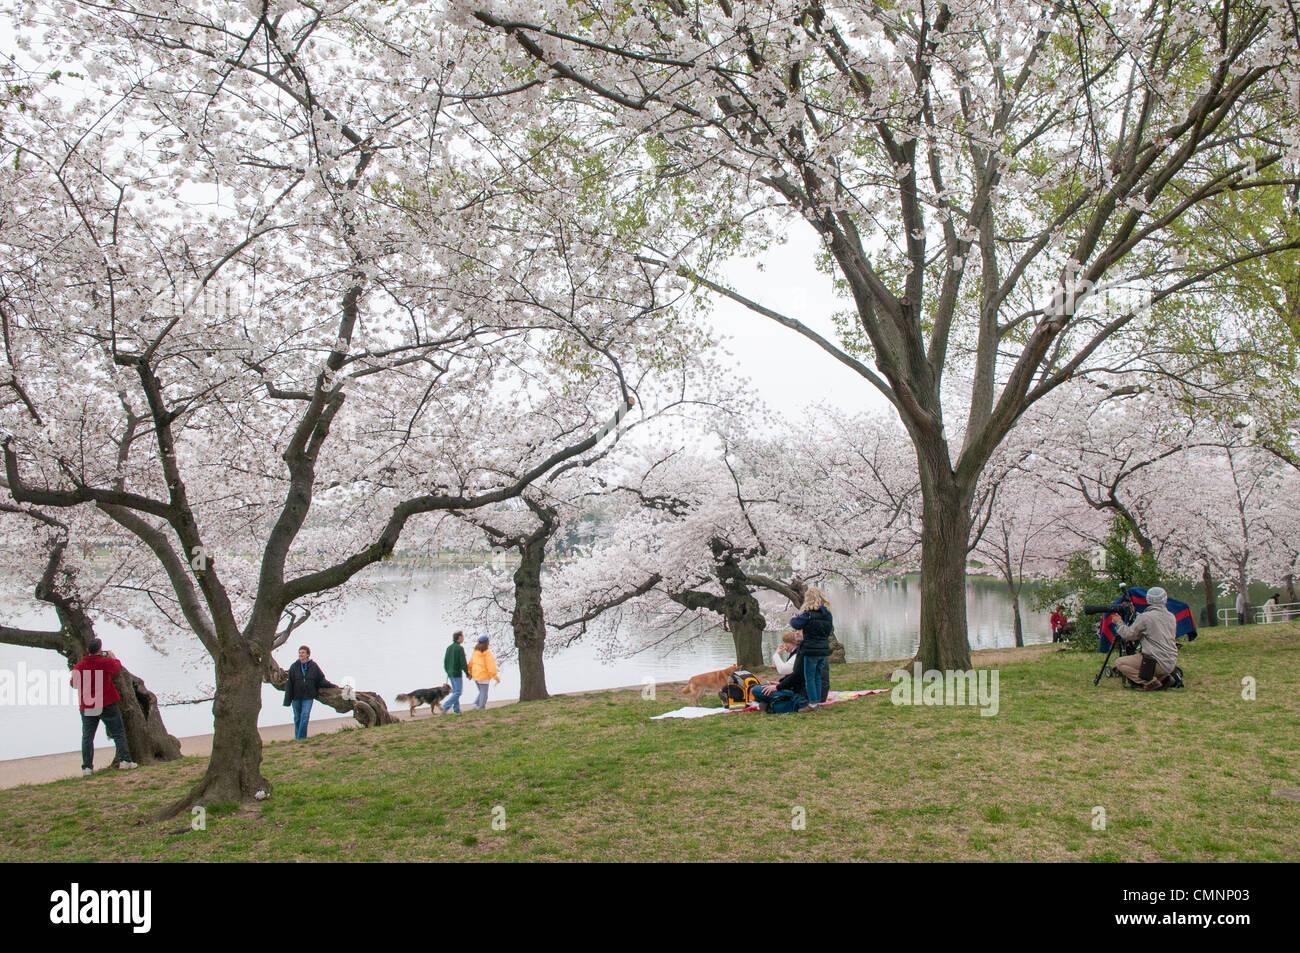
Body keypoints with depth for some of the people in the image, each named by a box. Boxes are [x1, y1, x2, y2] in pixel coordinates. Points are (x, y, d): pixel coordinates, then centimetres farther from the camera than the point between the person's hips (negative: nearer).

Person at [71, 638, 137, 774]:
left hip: (87, 707, 2)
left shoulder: (78, 667, -2)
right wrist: (113, 656, 29)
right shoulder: (106, 662, -10)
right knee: (119, 733, 5)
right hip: (107, 705, -2)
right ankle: (125, 760, -1)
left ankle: (87, 767, 4)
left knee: (87, 737, 9)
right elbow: (118, 667, 11)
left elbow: (74, 684, 15)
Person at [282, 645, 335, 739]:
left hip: (308, 697, -1)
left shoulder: (314, 666, 0)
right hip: (296, 697, 1)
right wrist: (288, 700, -1)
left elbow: (321, 679, 10)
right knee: (297, 717, 10)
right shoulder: (294, 667, 0)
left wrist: (332, 685, 1)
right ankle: (297, 737, 22)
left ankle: (301, 738, -6)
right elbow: (289, 684, 1)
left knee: (305, 716, -11)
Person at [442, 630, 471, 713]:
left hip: (450, 674, 8)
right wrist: (467, 673, -6)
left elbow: (445, 661, 10)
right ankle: (446, 706, -11)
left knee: (455, 691, 15)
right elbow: (463, 663, -16)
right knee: (458, 692, -1)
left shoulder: (449, 647, 6)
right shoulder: (460, 648, -16)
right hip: (457, 673, -8)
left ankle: (457, 709, 16)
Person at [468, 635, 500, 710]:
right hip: (483, 676, -7)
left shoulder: (475, 651, 4)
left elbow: (471, 663, 11)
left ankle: (476, 704, 6)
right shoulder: (487, 652, -15)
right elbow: (491, 666, -17)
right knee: (484, 694, 4)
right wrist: (496, 677, -13)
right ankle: (481, 708, 4)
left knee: (481, 692, 20)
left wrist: (470, 674, 24)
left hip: (475, 676, 7)